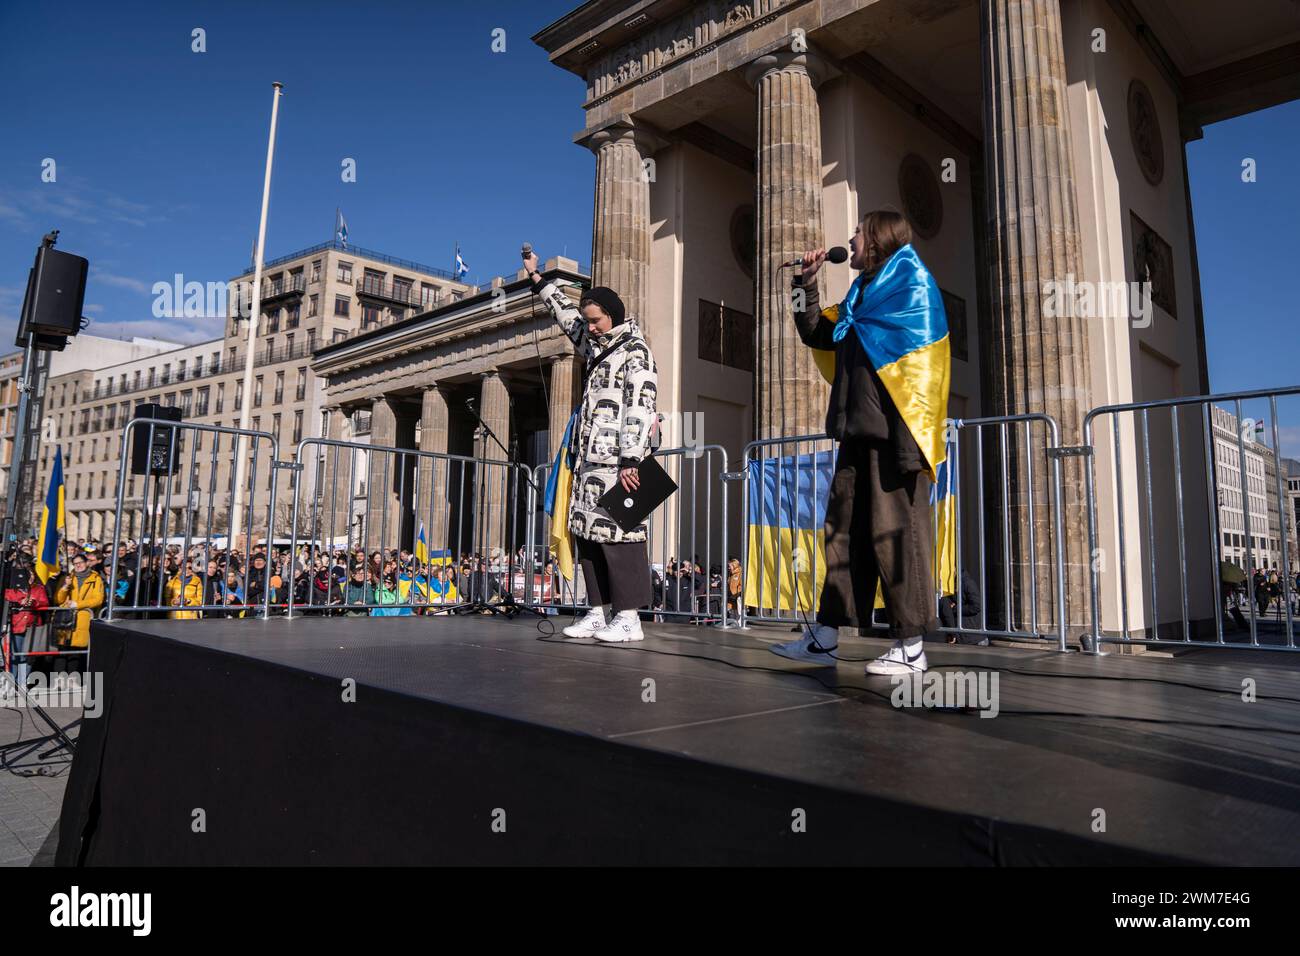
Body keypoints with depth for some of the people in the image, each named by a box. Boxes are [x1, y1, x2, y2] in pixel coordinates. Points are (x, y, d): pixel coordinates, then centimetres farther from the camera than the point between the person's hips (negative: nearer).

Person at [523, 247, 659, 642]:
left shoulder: (635, 349, -4)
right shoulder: (595, 345, 19)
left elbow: (640, 407, -13)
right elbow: (566, 315, 37)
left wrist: (630, 460, -21)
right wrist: (536, 277, 41)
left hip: (618, 458, -9)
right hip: (589, 455, 9)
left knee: (616, 530, -11)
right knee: (586, 530, 5)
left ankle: (628, 618, -7)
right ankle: (599, 613, 10)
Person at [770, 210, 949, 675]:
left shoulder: (911, 282, -3)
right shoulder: (861, 292, 21)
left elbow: (920, 364, -14)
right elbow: (816, 334, 31)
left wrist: (910, 436, -22)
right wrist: (807, 283, 20)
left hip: (894, 433, -8)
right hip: (859, 433, 8)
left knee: (897, 533, -5)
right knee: (844, 532, 8)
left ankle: (911, 647, 5)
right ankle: (824, 636, 14)